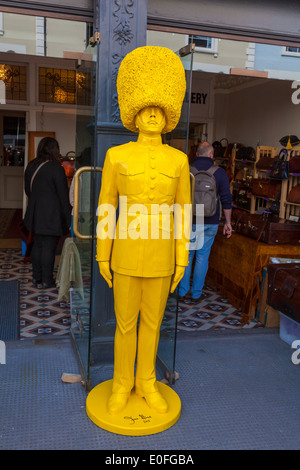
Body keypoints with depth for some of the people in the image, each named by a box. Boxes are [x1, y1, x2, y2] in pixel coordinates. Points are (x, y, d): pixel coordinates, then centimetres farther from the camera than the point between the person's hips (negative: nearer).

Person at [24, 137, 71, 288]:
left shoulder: (31, 166, 6)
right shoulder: (56, 168, -15)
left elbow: (28, 190, 15)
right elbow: (63, 195, -14)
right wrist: (69, 219, -9)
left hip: (35, 214, 7)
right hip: (52, 215, -7)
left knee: (37, 245, 16)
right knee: (49, 247, 1)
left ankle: (36, 277, 26)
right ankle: (46, 281, 10)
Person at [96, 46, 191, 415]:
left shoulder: (178, 160, 0)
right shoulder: (116, 156, -5)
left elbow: (182, 212, 3)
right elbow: (106, 209, -1)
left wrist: (181, 261, 2)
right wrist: (102, 257, -1)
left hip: (161, 255, 2)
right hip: (127, 253, -1)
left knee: (152, 322, 14)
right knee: (125, 324, 10)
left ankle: (146, 383, 35)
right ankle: (122, 384, 33)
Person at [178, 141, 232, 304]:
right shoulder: (220, 173, -3)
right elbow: (226, 200, -2)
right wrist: (228, 222, 7)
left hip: (189, 222, 0)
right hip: (210, 223, 0)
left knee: (186, 255, 10)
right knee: (202, 257, 8)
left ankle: (182, 292, 13)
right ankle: (196, 294, 13)